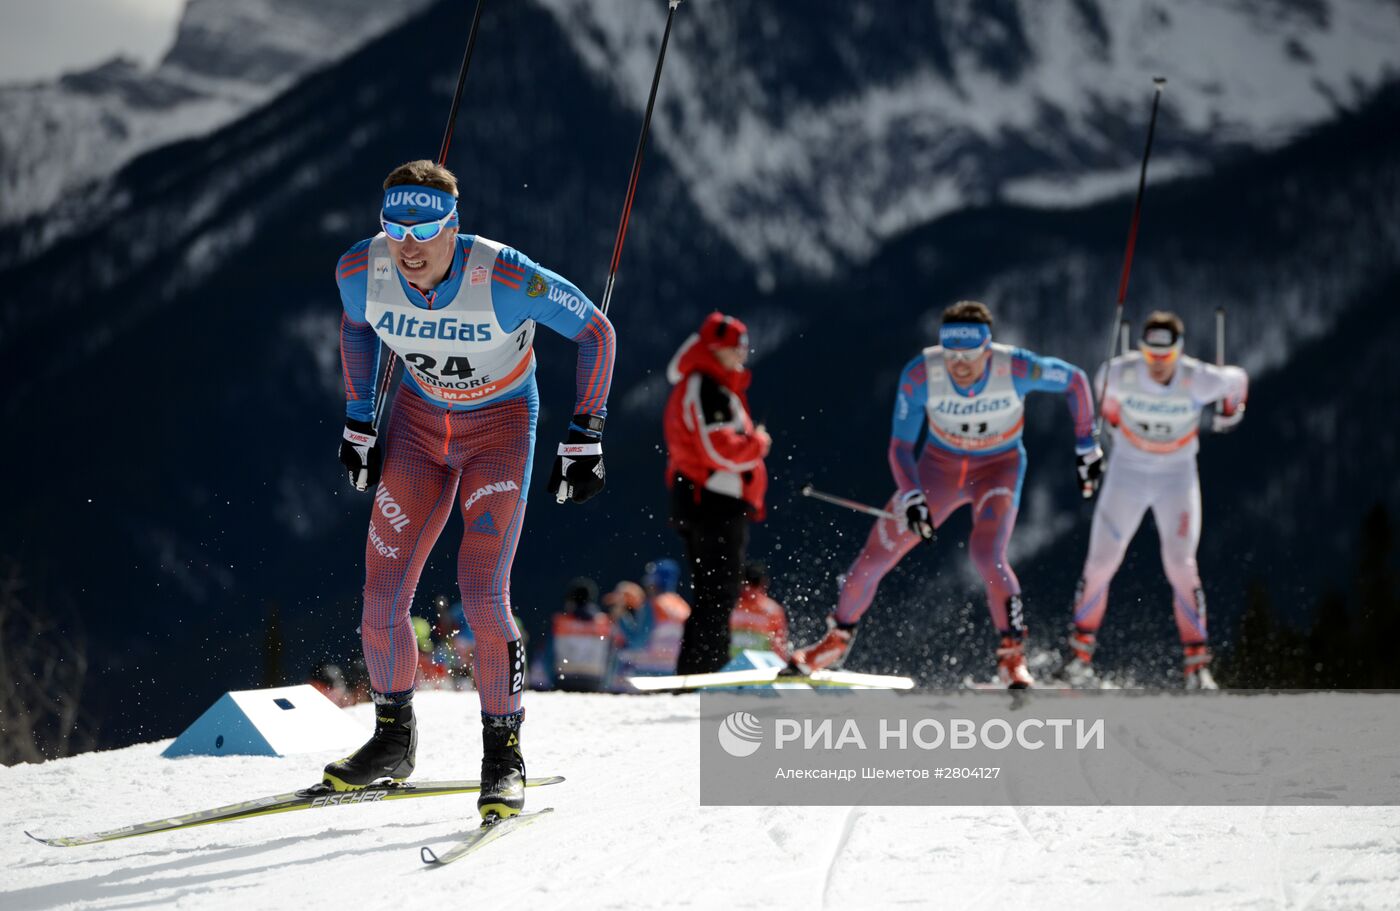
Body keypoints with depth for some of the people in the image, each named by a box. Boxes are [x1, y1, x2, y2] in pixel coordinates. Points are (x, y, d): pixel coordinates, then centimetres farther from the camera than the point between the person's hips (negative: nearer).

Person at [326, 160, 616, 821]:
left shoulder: (506, 278, -31)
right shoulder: (361, 271, -19)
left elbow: (595, 331, -16)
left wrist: (585, 439, -14)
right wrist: (359, 424, 7)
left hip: (501, 426, -4)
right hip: (419, 421, 4)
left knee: (482, 595, -17)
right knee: (381, 597, -2)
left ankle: (503, 752, 0)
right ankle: (393, 740, 20)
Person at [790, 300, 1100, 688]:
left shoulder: (1016, 368, -29)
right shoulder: (921, 374, -26)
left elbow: (1074, 380, -10)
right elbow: (900, 446, -18)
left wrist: (1086, 445, -5)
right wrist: (911, 497, -33)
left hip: (998, 468, -2)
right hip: (939, 466, 2)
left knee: (986, 555, -28)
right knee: (877, 553, 1)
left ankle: (1012, 655, -10)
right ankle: (837, 638, 26)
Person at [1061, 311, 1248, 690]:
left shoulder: (1200, 380, -23)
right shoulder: (1119, 373, -20)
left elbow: (1237, 379, -1)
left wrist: (1231, 413, 17)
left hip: (1178, 476, -1)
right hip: (1126, 473, 1)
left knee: (1181, 565, -13)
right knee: (1100, 563, -2)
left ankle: (1197, 662, -6)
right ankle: (1080, 652, 13)